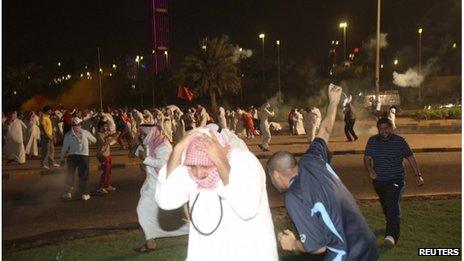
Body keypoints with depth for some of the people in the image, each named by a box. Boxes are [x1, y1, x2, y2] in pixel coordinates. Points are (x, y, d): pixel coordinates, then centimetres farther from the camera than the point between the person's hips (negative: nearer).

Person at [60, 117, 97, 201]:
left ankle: (68, 193, 20)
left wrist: (62, 159, 14)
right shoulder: (85, 132, 3)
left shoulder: (68, 134, 5)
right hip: (84, 156, -1)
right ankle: (84, 194, 10)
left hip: (72, 156, 1)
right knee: (83, 176, 7)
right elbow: (94, 140, 15)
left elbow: (64, 148, 5)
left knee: (70, 175, 16)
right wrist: (88, 140, 37)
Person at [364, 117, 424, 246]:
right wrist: (370, 171, -13)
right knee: (385, 205, 18)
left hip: (396, 180, -4)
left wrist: (418, 175, 0)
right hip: (379, 181, 4)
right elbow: (367, 158, 6)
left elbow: (411, 158, 4)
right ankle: (392, 225, 44)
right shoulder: (372, 141, 2)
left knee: (393, 204, -22)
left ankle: (392, 235, -31)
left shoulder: (400, 141, -4)